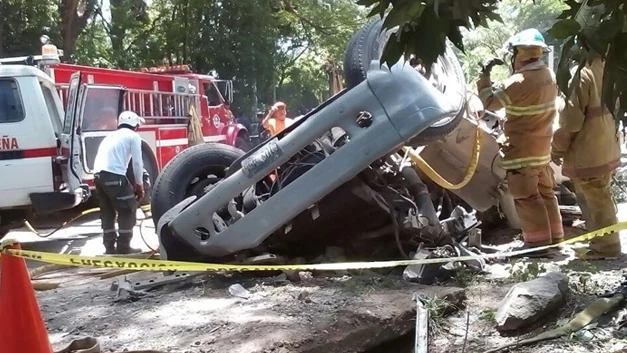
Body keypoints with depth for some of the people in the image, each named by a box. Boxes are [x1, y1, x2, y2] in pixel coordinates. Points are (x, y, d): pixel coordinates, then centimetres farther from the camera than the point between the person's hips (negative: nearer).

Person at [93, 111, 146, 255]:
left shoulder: (110, 136, 30)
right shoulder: (133, 136, 8)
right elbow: (137, 163, 1)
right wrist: (139, 184, 12)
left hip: (98, 174, 8)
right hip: (113, 175, -7)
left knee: (107, 212, 17)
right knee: (128, 210, 3)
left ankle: (110, 247, 20)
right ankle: (123, 247, 3)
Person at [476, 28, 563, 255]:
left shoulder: (520, 81, -22)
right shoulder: (548, 76, 7)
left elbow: (490, 102, -16)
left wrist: (484, 76, -5)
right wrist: (502, 88, 8)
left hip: (522, 149, -9)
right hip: (542, 146, 9)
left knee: (526, 197, -2)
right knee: (545, 193, 17)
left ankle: (538, 241, 0)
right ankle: (554, 236, 24)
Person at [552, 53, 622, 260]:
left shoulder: (583, 74, -21)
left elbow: (571, 119, -20)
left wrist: (557, 148, -9)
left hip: (587, 152, -9)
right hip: (606, 148, 9)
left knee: (594, 200, 2)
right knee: (600, 198, 21)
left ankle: (604, 246, 11)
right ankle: (605, 242, 32)